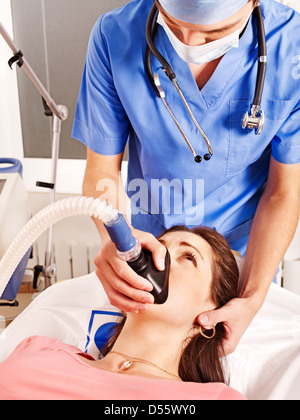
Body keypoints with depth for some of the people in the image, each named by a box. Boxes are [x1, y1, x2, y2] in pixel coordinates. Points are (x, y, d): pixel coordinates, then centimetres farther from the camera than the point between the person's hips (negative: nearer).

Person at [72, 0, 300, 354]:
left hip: (245, 250, 1)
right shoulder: (114, 36, -23)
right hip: (149, 246, 0)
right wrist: (115, 235, -35)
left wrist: (252, 298, -24)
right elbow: (101, 170, -14)